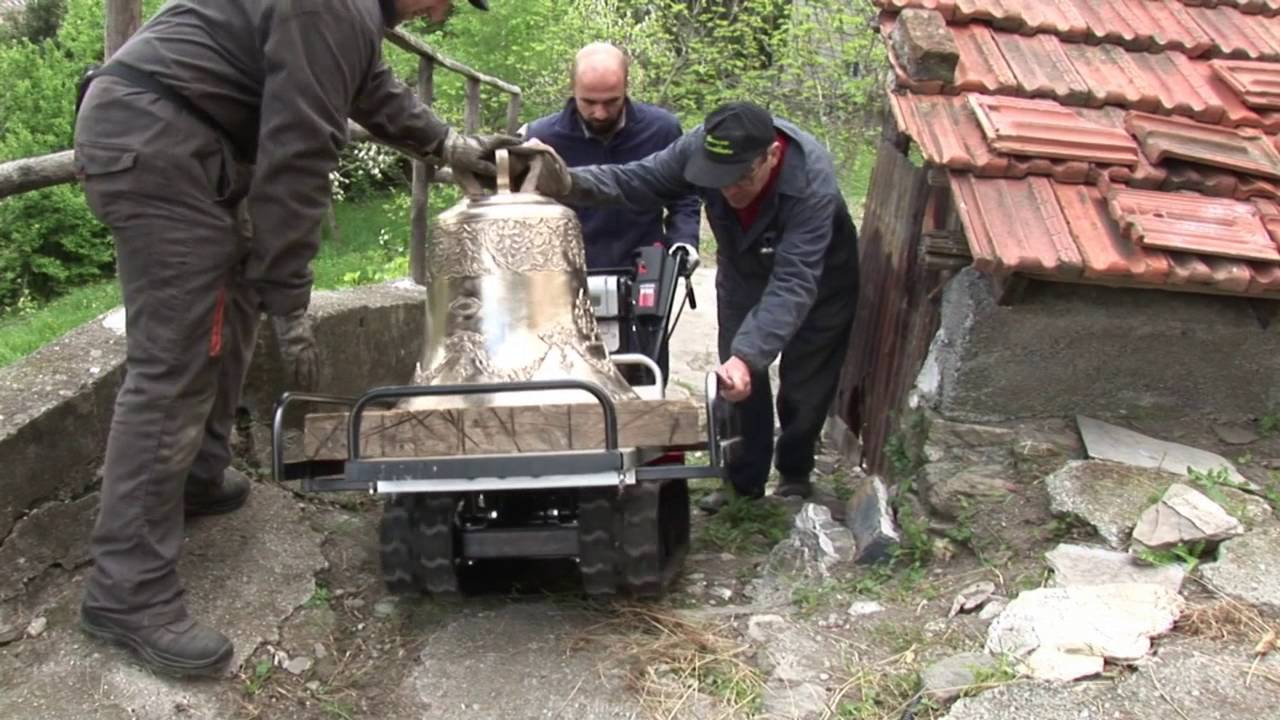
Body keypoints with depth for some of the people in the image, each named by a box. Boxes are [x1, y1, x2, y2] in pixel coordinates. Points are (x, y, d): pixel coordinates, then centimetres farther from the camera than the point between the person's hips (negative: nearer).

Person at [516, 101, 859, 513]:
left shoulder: (813, 182, -43)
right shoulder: (701, 147, -31)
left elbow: (794, 283, -48)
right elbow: (635, 180, -26)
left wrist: (747, 355, -61)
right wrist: (567, 183, -46)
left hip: (818, 278, -3)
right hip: (744, 273, 4)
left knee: (804, 386, 4)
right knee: (736, 381, 3)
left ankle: (795, 476, 29)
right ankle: (744, 482, 20)